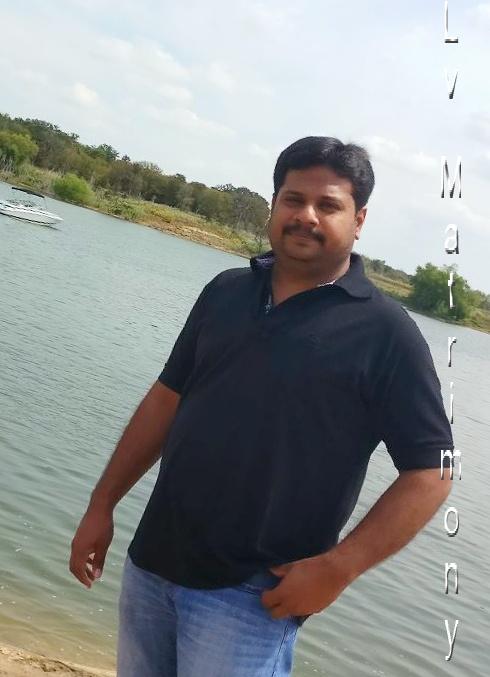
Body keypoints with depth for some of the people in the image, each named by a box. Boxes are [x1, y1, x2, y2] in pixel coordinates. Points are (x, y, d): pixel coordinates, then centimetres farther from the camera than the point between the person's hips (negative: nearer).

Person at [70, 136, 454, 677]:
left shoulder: (385, 332, -10)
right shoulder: (225, 291, 6)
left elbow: (429, 474, -10)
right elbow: (167, 398, 11)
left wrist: (335, 569, -17)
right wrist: (103, 503, 9)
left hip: (253, 596, -5)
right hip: (150, 565, 5)